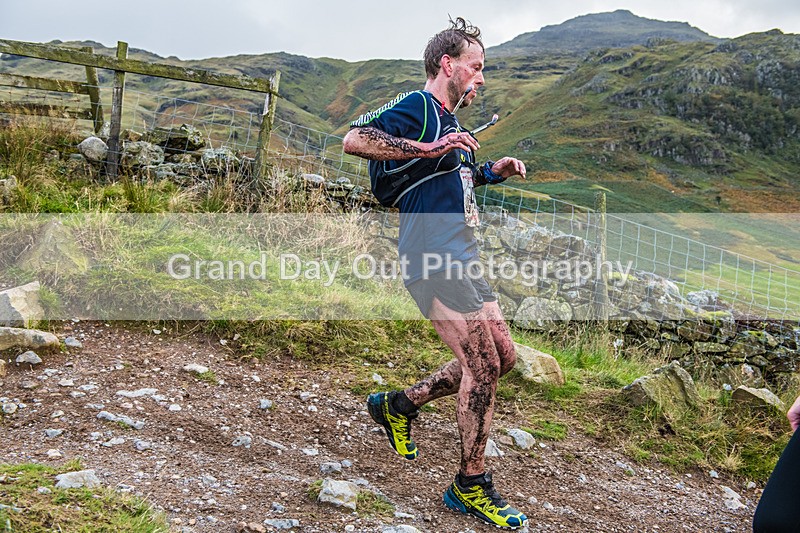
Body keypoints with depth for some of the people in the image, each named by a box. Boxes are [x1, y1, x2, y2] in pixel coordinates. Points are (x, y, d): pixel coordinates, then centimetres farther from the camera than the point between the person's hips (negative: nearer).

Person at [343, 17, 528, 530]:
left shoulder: (450, 122, 23)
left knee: (502, 357, 11)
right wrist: (428, 148, -25)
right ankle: (472, 484, 4)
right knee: (482, 363, -11)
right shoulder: (417, 107, -6)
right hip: (433, 256, -10)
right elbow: (354, 139, -21)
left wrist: (490, 171, 19)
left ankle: (400, 404, 24)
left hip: (460, 257, 10)